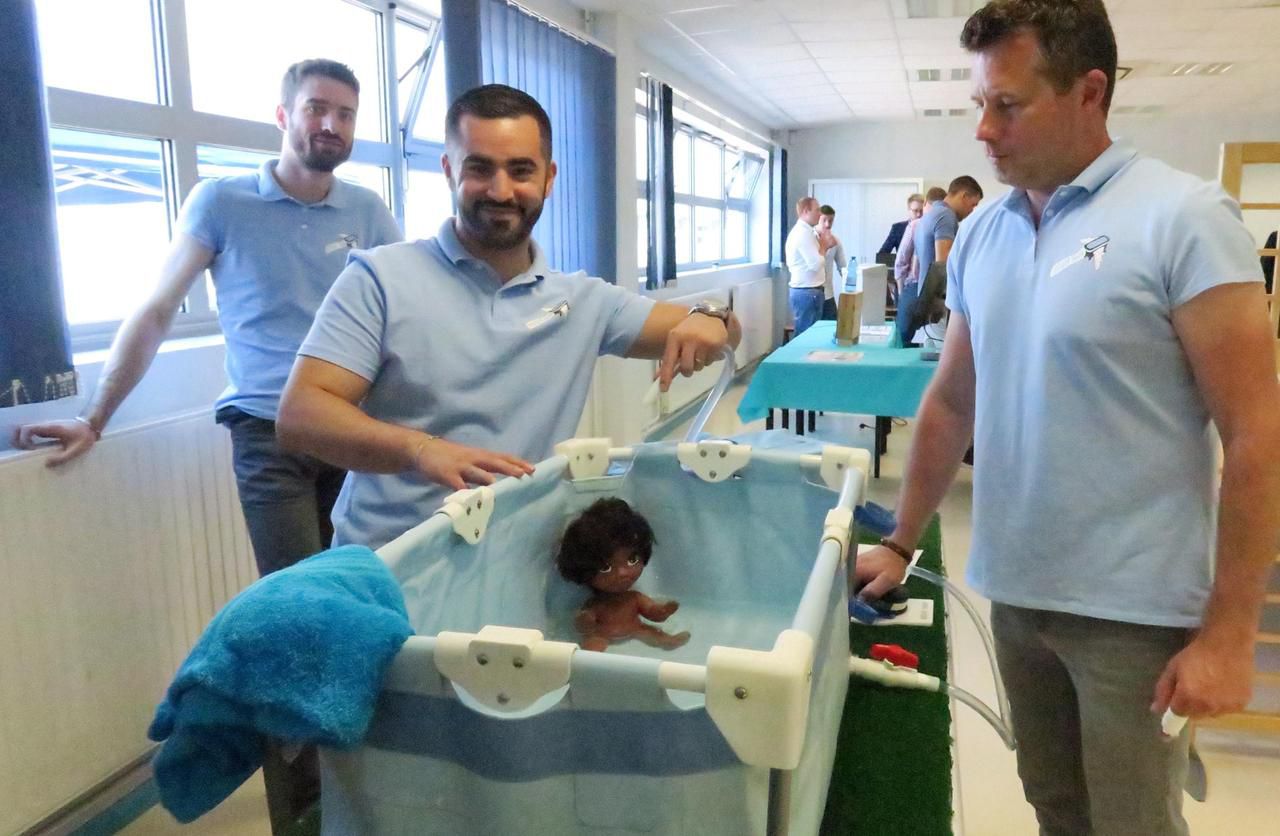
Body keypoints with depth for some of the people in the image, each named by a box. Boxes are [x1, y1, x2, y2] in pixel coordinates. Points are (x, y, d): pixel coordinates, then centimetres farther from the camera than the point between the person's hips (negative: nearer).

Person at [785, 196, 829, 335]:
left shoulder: (801, 231, 16)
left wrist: (822, 246, 7)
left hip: (805, 290, 10)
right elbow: (816, 264, -23)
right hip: (807, 292, -10)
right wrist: (823, 247, -7)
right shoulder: (804, 233, -17)